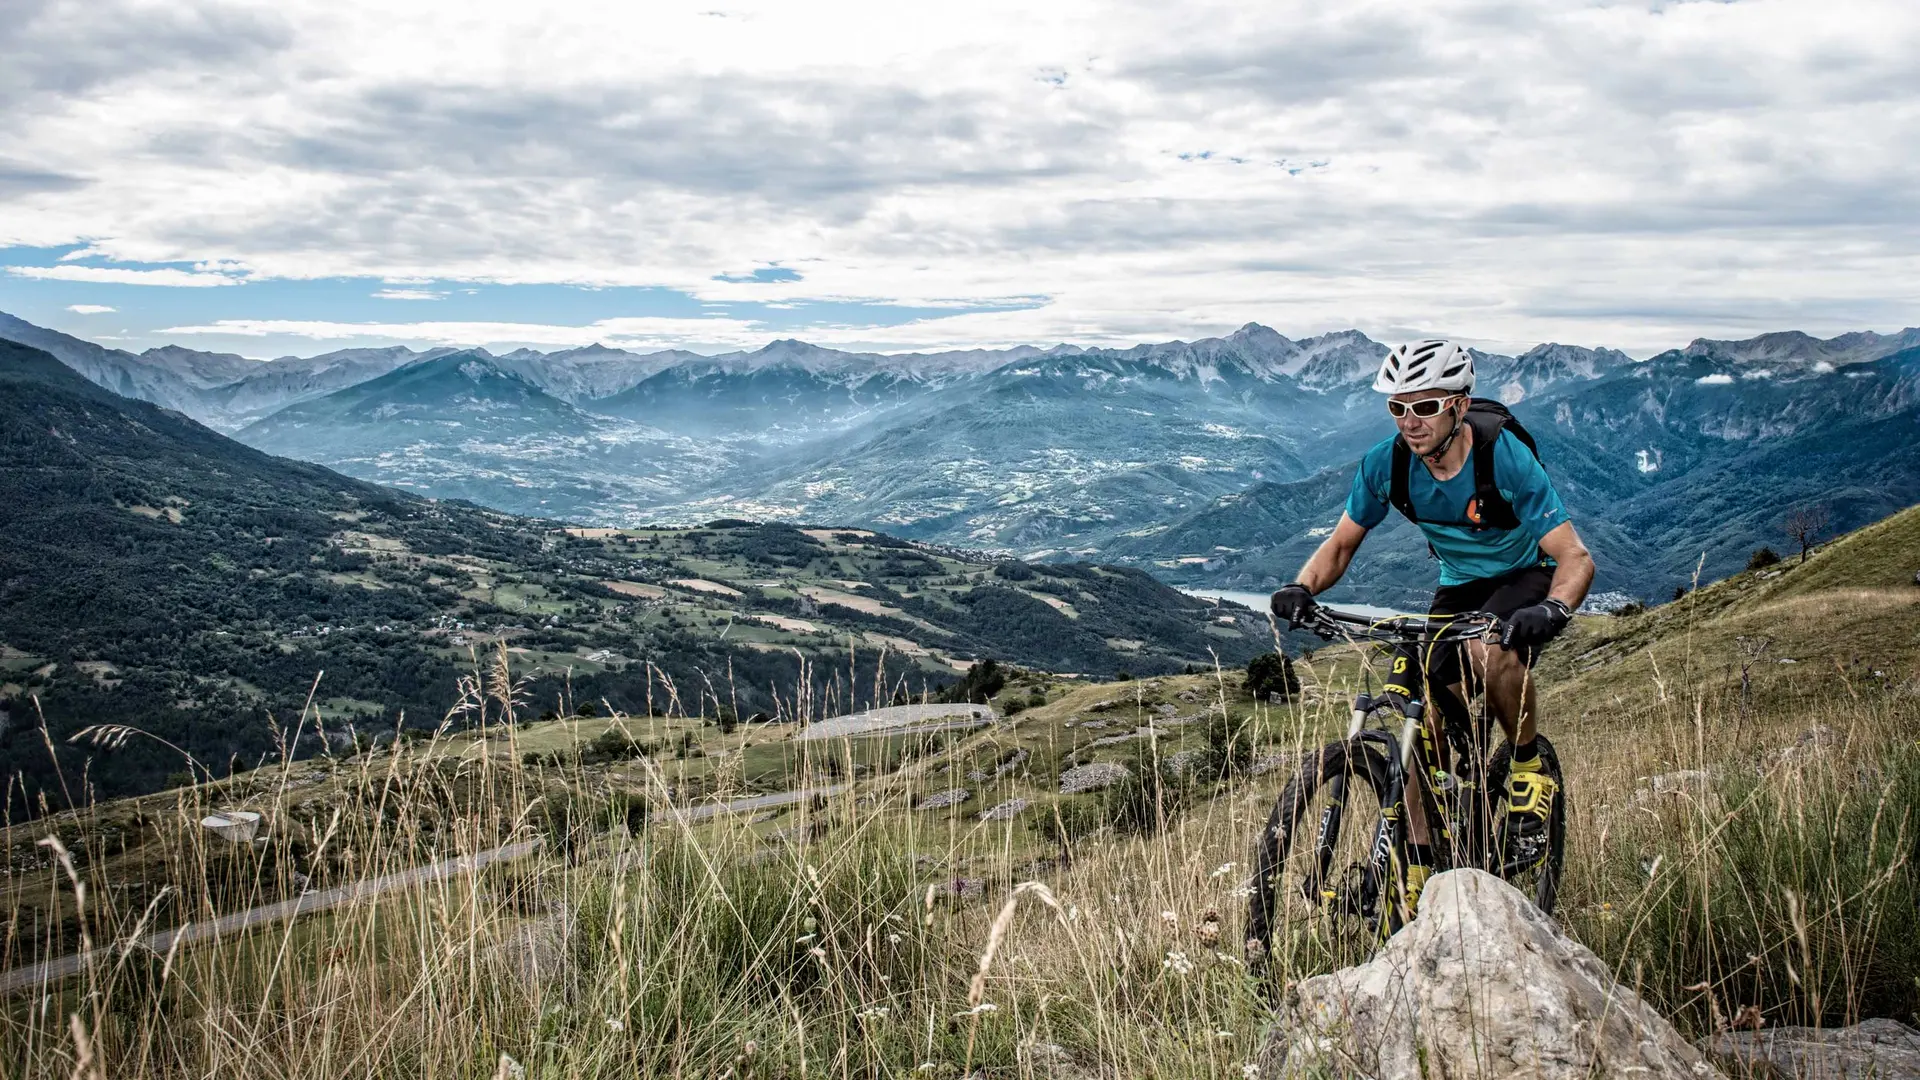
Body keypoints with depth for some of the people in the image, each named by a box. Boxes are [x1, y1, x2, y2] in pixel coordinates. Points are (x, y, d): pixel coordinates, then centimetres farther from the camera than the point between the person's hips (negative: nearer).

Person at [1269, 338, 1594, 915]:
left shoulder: (1505, 457, -28)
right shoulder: (1386, 463, -17)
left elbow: (1575, 556, -29)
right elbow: (1341, 544, -6)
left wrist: (1551, 610, -50)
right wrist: (1301, 588, -27)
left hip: (1527, 577, -4)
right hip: (1459, 587, 4)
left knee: (1490, 650, -38)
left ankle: (1530, 769, -10)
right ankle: (1417, 868, 3)